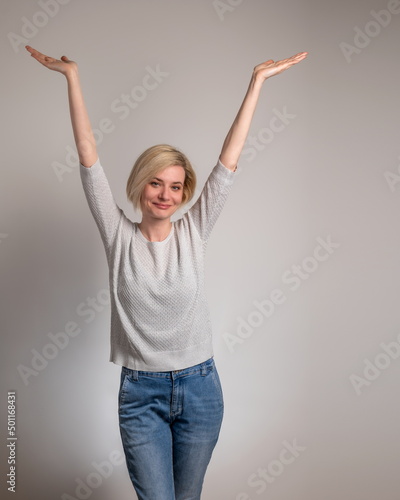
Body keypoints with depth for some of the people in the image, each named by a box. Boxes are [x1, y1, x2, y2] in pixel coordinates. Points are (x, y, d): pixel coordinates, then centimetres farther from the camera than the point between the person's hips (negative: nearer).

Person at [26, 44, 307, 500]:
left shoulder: (193, 232, -3)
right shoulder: (119, 237, -5)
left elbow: (229, 159, -6)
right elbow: (88, 155, -8)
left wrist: (257, 81, -6)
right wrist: (71, 75, -8)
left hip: (199, 387, 2)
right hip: (141, 393, -1)